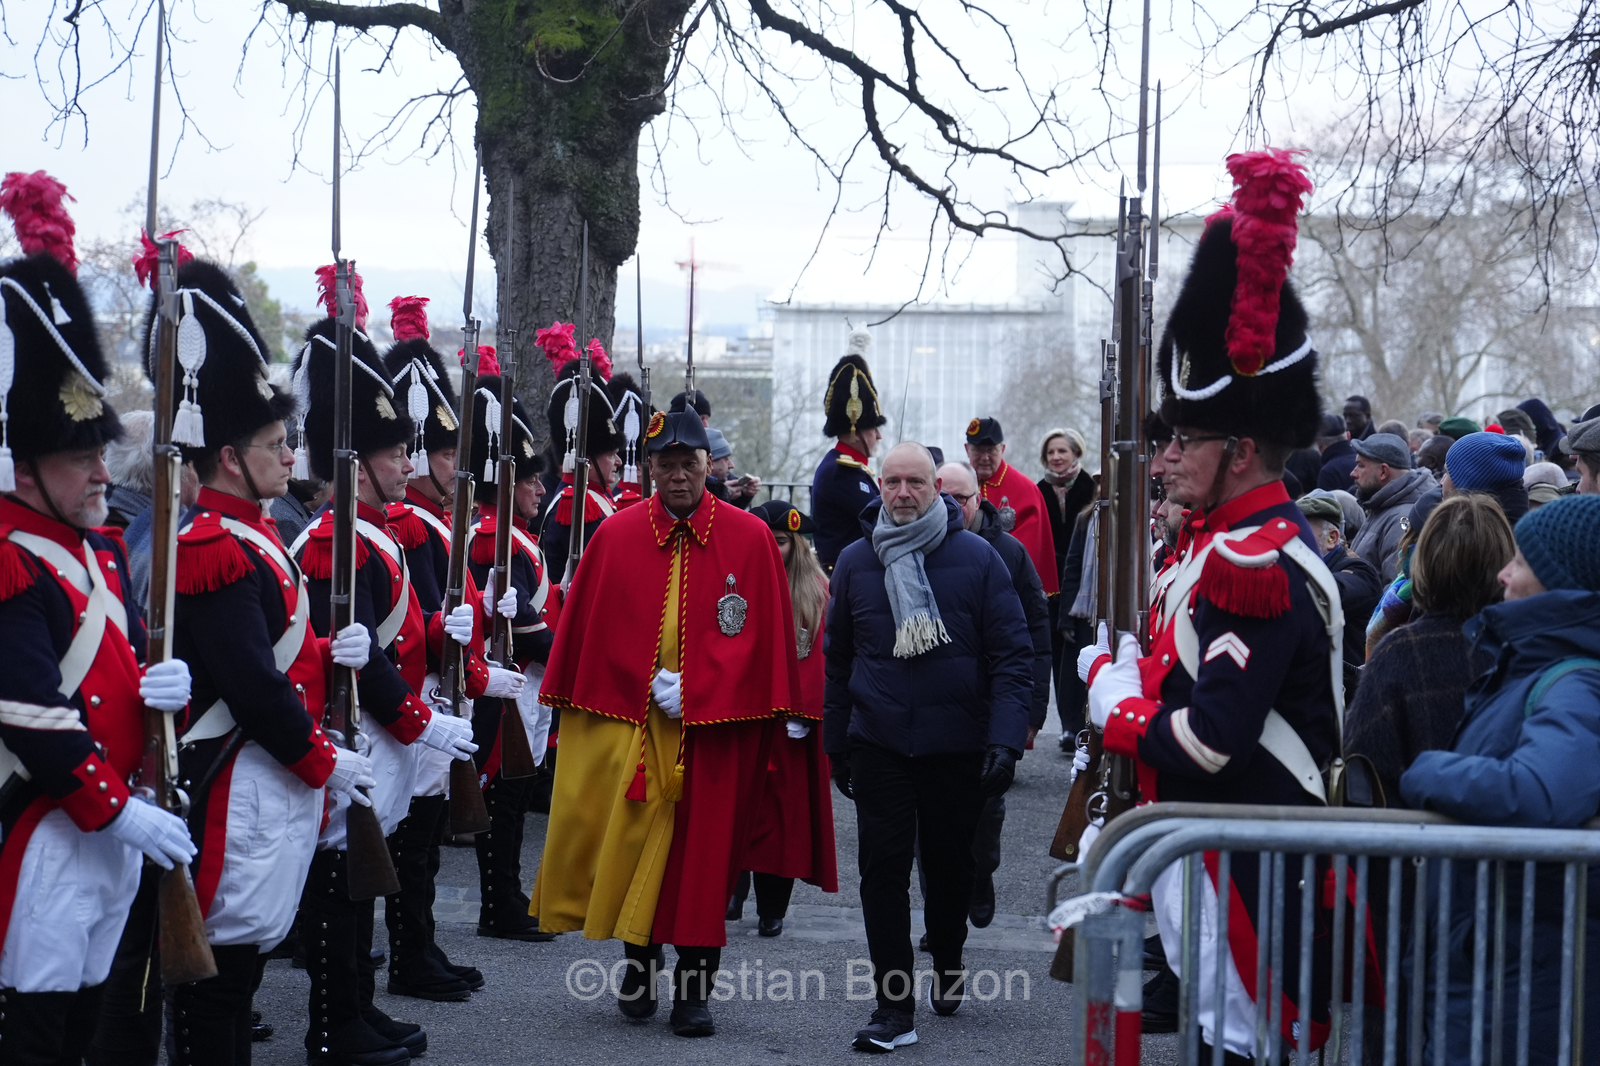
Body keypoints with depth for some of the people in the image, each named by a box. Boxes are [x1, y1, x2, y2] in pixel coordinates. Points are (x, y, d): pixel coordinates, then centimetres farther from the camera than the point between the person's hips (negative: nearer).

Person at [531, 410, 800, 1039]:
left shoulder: (750, 538, -2)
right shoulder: (616, 536, 1)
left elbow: (763, 636, -3)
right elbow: (583, 632, 5)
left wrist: (693, 692, -10)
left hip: (713, 730, -1)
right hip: (626, 727, 1)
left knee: (702, 854, 4)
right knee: (630, 842, 5)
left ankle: (693, 989, 15)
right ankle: (639, 955, 30)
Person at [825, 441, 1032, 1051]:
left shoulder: (977, 557, -4)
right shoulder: (856, 562, 4)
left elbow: (1012, 654, -6)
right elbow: (838, 659, 12)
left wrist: (1005, 739, -15)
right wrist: (836, 744, 10)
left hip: (957, 745, -1)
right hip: (878, 744, 1)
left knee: (951, 864, 13)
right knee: (883, 869, -4)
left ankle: (948, 965, 39)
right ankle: (894, 1007, 1)